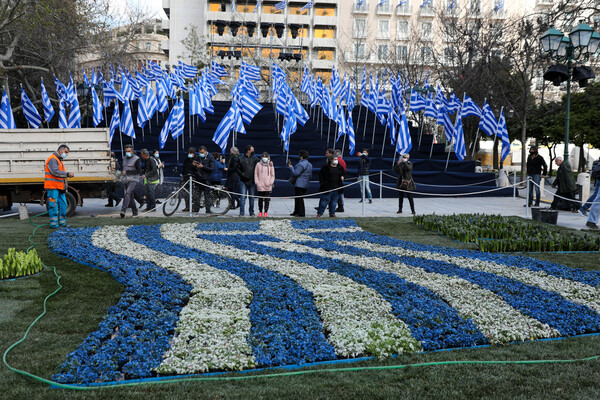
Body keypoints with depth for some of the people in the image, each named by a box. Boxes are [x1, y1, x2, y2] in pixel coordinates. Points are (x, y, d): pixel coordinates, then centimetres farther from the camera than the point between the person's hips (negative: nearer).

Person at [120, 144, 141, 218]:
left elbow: (139, 171, -14)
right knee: (130, 196, 9)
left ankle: (123, 210, -32)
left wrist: (127, 172, -17)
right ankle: (135, 212, 19)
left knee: (127, 193, -23)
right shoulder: (125, 159, 15)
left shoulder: (136, 159, -7)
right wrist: (122, 172, 4)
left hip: (133, 180, -7)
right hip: (126, 180, 7)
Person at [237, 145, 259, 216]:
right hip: (243, 181, -2)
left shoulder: (255, 159, 7)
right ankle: (241, 212, 0)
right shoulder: (241, 159, 0)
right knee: (242, 197, -4)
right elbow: (238, 168, 2)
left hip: (252, 181, 2)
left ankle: (251, 212, 16)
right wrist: (242, 175, -9)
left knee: (252, 197, 7)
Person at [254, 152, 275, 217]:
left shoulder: (270, 165, 7)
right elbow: (256, 174, 8)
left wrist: (270, 183, -3)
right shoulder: (258, 164, 6)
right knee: (260, 199, 3)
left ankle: (266, 212, 9)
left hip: (268, 186, 0)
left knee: (267, 200, 1)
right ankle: (260, 212, 12)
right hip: (260, 186, 0)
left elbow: (273, 175, 10)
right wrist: (257, 183, -3)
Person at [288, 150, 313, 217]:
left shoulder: (301, 164, -16)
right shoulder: (310, 165, 14)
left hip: (299, 184, -9)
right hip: (305, 184, 9)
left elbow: (296, 173, -17)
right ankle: (296, 212, 22)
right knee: (298, 198, 16)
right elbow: (310, 175, 17)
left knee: (299, 198, -4)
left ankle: (301, 213, -4)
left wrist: (290, 166, -9)